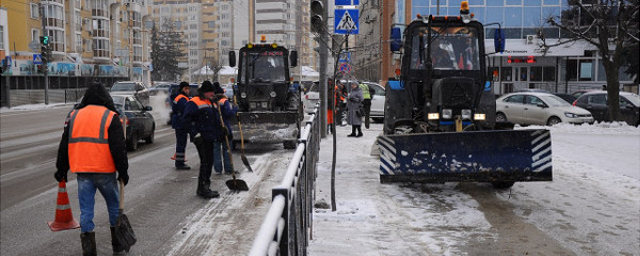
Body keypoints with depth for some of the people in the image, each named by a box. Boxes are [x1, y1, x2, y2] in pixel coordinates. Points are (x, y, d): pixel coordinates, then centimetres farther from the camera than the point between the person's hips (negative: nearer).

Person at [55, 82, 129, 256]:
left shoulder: (74, 116, 10)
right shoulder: (111, 117, -3)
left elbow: (64, 145, 13)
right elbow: (119, 148, -8)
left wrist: (61, 170, 20)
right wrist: (123, 172, -2)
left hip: (82, 171, 3)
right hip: (105, 170, -3)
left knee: (86, 210, 6)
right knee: (114, 206, 13)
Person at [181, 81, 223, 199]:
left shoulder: (212, 103, 19)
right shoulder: (194, 103, -9)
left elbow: (216, 119, 31)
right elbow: (186, 119, -16)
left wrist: (221, 129, 17)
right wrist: (195, 134, -20)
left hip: (210, 138, 9)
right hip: (201, 139, -9)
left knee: (209, 162, 13)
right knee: (205, 162, -10)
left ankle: (205, 187, 23)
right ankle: (202, 189, -4)